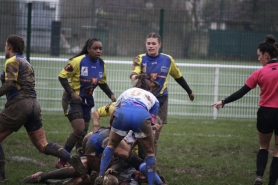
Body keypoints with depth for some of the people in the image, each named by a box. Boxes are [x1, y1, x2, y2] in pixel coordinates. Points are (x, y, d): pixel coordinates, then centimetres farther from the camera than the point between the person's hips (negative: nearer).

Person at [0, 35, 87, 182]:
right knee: (42, 145, 5)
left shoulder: (12, 61, -3)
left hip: (19, 104, -8)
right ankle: (71, 158, -15)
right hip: (34, 104, 8)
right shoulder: (26, 62, 24)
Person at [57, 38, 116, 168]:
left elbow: (102, 83, 18)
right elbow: (62, 76, -14)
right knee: (79, 130, -17)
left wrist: (111, 95, 3)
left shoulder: (101, 65, 2)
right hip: (73, 99, -7)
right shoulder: (78, 61, -18)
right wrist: (71, 93, -22)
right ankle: (61, 162, -8)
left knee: (83, 133, 11)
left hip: (87, 100, 7)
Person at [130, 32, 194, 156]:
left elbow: (178, 76, 20)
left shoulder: (167, 60, 6)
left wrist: (189, 91, 30)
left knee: (154, 137, 1)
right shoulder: (140, 59, -1)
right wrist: (134, 76, -46)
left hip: (160, 100, 2)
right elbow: (135, 71, -22)